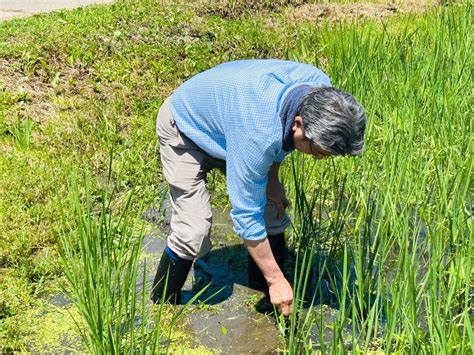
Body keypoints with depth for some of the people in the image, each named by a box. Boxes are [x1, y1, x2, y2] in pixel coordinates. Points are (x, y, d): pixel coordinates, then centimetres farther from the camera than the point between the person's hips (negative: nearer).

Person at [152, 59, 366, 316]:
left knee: (272, 208, 0)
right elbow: (247, 215, -34)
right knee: (194, 229, -18)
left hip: (225, 113, 7)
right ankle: (162, 305, 4)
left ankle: (262, 285, 21)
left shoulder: (320, 88, -24)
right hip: (185, 128, -7)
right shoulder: (258, 133, -45)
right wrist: (276, 280, -25)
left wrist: (272, 178, -2)